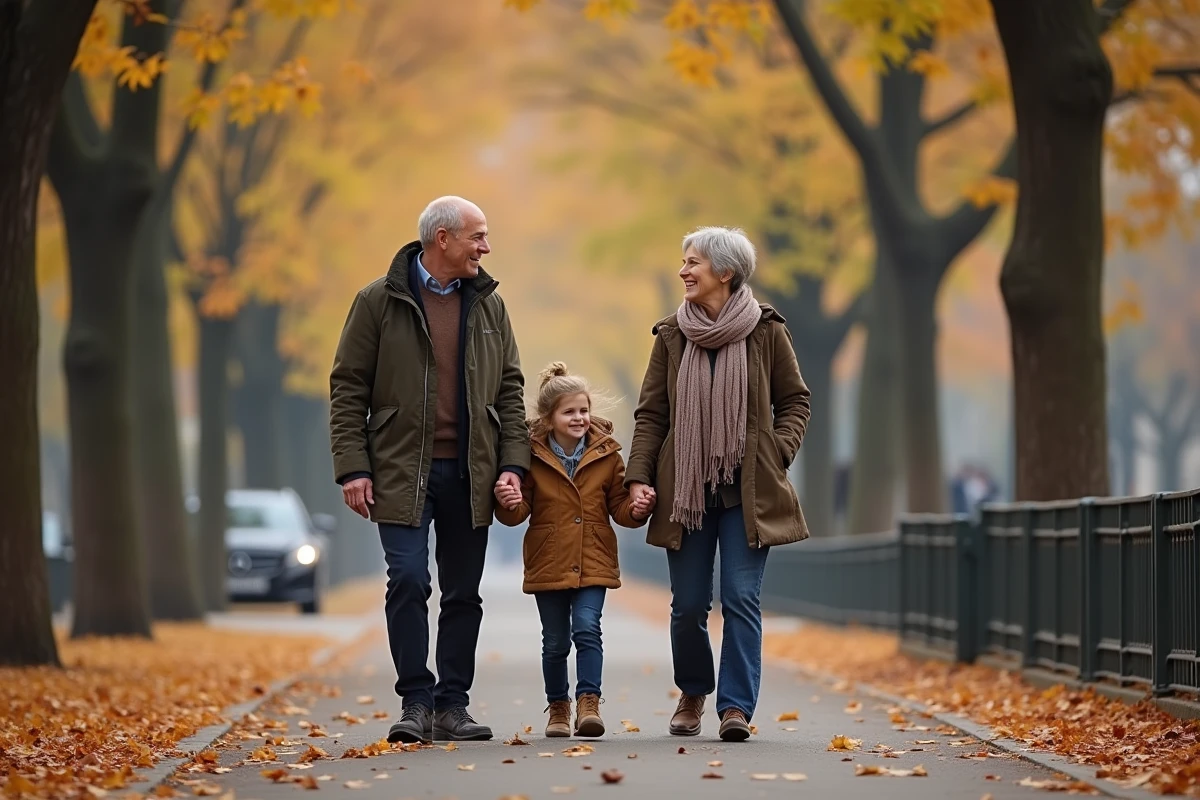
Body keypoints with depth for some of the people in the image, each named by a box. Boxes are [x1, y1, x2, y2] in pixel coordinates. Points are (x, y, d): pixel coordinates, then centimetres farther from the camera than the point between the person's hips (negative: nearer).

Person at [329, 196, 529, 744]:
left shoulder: (489, 305, 11)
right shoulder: (379, 302, -1)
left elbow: (510, 390, 13)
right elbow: (347, 389, 0)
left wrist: (513, 463, 1)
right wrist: (353, 468, -8)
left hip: (469, 473, 4)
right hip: (402, 471, -4)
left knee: (463, 592, 6)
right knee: (408, 581, -12)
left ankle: (452, 705, 13)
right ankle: (415, 703, -2)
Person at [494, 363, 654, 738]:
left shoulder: (606, 454, 0)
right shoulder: (532, 457, -5)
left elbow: (618, 505, 7)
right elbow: (518, 513, -1)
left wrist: (635, 510, -15)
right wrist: (509, 503, -23)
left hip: (593, 563, 0)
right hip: (548, 563, 0)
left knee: (587, 628, -15)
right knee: (555, 641, 8)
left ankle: (588, 701, -10)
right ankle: (558, 708, 23)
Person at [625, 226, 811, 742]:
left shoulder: (765, 330, 0)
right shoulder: (672, 335, 5)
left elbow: (794, 400, 9)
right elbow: (650, 414, 6)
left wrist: (778, 452, -6)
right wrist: (638, 476, -4)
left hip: (748, 490, -2)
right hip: (686, 488, 2)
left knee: (740, 599, -8)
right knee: (688, 605, 4)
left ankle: (736, 707, -3)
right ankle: (692, 693, 27)